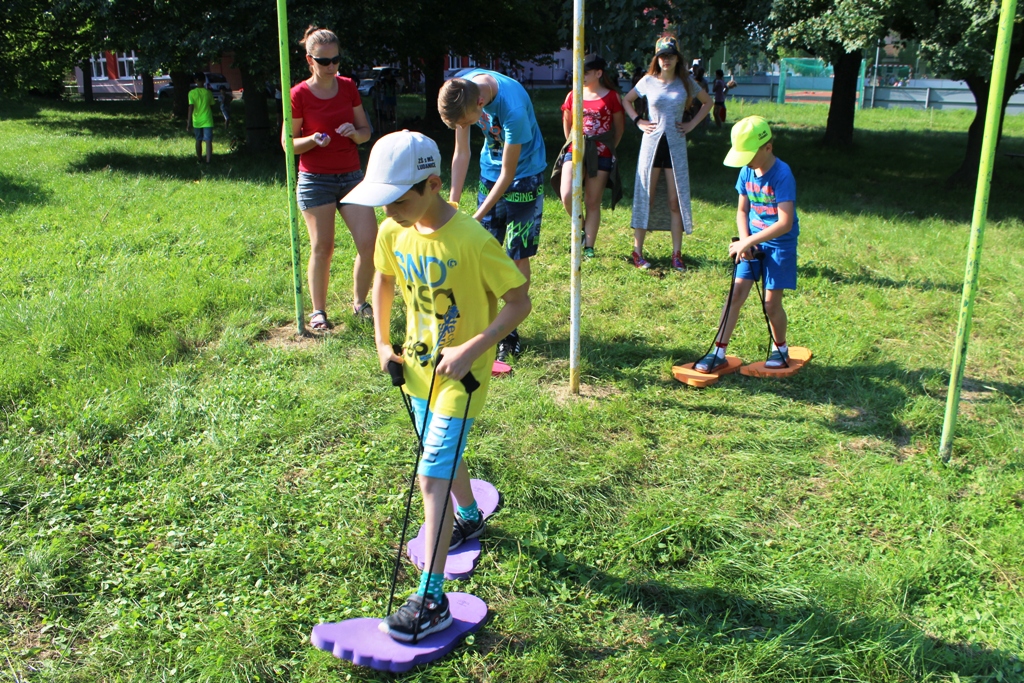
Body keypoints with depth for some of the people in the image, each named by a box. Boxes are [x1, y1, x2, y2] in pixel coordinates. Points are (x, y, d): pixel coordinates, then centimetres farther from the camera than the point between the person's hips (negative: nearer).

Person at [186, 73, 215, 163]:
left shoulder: (192, 93, -7)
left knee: (198, 140, 17)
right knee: (208, 141, -4)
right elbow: (211, 107, 6)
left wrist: (189, 122, -10)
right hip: (207, 121, -1)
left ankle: (199, 158, 30)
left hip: (197, 121, 1)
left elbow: (191, 108, -12)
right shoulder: (208, 93, -3)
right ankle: (208, 160, -15)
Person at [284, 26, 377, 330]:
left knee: (370, 241, -5)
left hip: (351, 176, 4)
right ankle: (318, 311, 13)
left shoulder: (348, 87, 4)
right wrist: (313, 140, -21)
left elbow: (366, 131, 11)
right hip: (315, 180, -3)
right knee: (322, 247, -2)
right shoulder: (299, 94, -6)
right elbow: (287, 142, -2)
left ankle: (359, 303, 14)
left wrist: (355, 132, -12)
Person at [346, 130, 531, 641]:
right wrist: (382, 342, 8)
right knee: (444, 457, 25)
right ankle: (469, 518, 54)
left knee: (432, 478, -10)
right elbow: (384, 280, 14)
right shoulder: (393, 233, -7)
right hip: (418, 366, 7)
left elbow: (519, 303, -20)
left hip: (459, 375, -7)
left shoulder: (473, 242, -26)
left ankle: (431, 600, -3)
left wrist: (470, 351, -26)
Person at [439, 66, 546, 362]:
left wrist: (475, 219, -20)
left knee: (517, 256, -4)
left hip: (524, 175, -6)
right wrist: (452, 205, -11)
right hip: (489, 173, 6)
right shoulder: (460, 87, -16)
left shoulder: (513, 108, -35)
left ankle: (510, 332, 6)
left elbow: (508, 174, -23)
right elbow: (461, 153, -6)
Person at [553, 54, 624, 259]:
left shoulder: (612, 97, -1)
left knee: (592, 202, 2)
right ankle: (581, 227, 11)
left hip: (600, 154, -2)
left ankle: (588, 247, 11)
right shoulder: (573, 95, 5)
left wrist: (609, 149, 10)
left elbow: (619, 127, 8)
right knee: (567, 195, -16)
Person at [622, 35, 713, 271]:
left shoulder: (685, 82, 3)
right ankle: (637, 250, 7)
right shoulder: (648, 81, 1)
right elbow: (626, 100, 15)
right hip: (652, 143, 0)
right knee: (645, 198, 1)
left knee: (675, 201, 1)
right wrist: (638, 121, 2)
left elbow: (707, 102, 16)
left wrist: (692, 124, 5)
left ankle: (677, 254, 6)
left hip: (676, 146, 1)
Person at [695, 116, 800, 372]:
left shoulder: (782, 175, -22)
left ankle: (780, 348, 24)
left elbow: (785, 223, -27)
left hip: (780, 243, -5)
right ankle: (718, 352, 1)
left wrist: (748, 242, -28)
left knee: (771, 303, -1)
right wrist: (744, 241, -7)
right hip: (753, 241, 5)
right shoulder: (747, 171, -2)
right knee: (737, 293, -2)